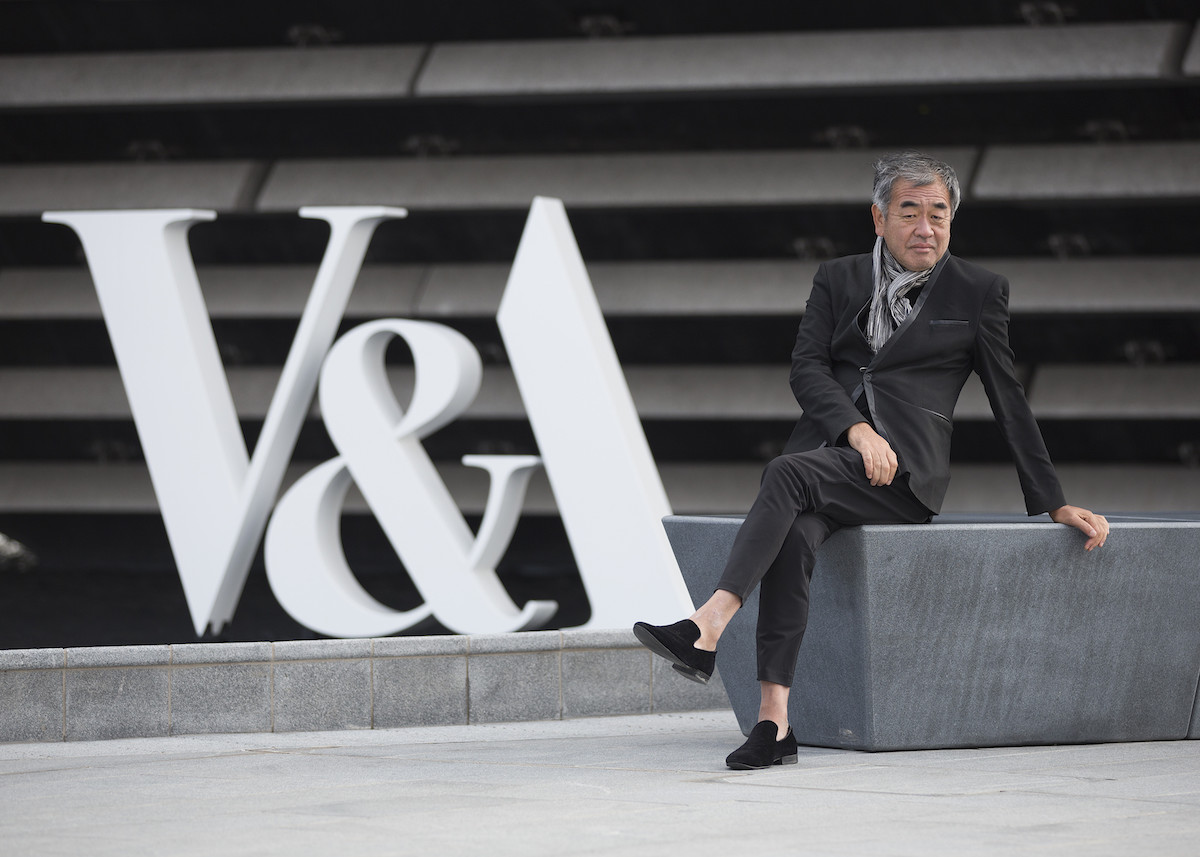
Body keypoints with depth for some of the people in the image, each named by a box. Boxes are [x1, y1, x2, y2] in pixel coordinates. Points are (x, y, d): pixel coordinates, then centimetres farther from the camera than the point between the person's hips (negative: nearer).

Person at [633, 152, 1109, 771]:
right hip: (828, 449, 3)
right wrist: (857, 430, -14)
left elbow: (1008, 400, 14)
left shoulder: (978, 292, 12)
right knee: (794, 537, -32)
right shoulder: (838, 280, 19)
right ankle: (774, 720, -38)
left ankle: (706, 631, -46)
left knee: (789, 473, -33)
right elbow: (805, 369, 5)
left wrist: (1053, 504, 13)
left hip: (905, 469, -3)